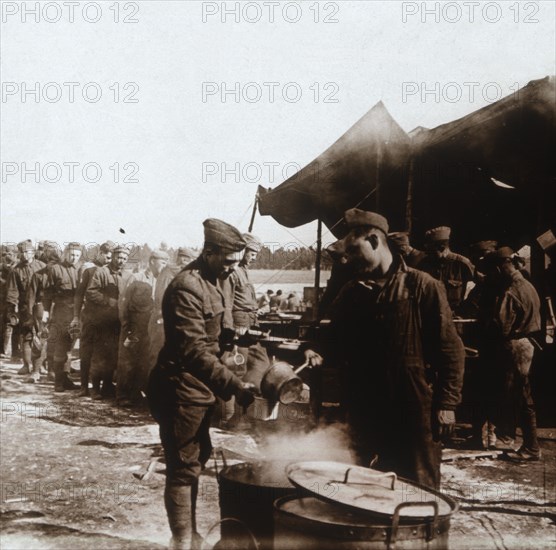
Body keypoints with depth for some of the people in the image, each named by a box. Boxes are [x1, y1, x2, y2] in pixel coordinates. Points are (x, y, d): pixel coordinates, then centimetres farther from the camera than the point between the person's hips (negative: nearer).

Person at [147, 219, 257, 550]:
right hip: (181, 391, -10)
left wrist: (224, 387, 17)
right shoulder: (187, 287, -22)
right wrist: (235, 386, -35)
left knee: (196, 460, 19)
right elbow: (194, 351, -30)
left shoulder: (211, 282, 11)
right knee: (184, 469, -3)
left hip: (198, 389, 10)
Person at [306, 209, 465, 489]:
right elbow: (337, 343, 19)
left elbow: (449, 347, -6)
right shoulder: (350, 293, 11)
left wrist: (446, 402, -11)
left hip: (412, 411, -5)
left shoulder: (422, 287, -5)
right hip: (361, 411, 5)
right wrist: (320, 355, -3)